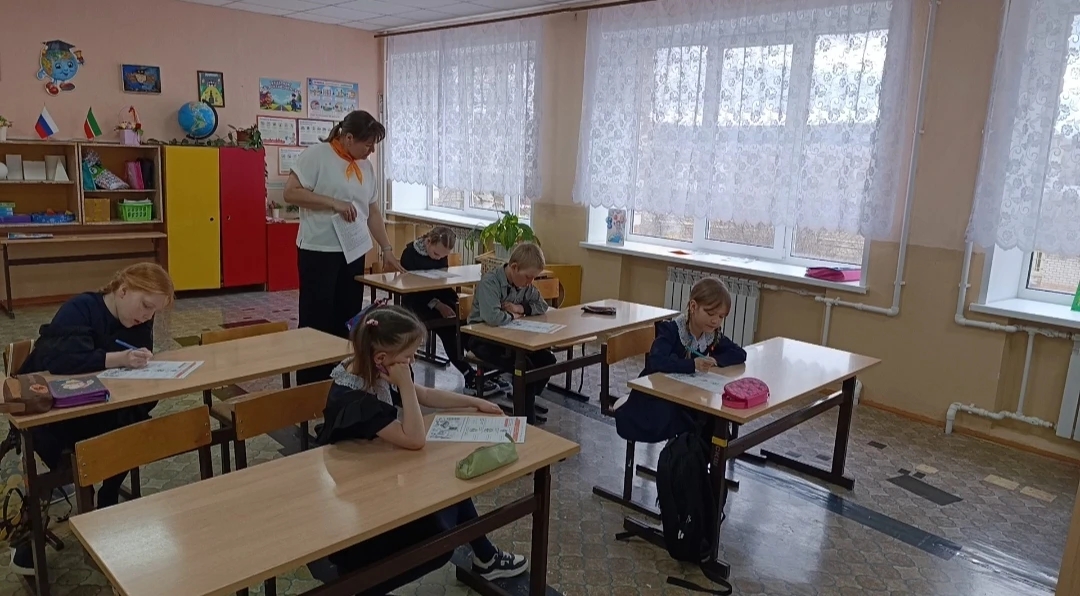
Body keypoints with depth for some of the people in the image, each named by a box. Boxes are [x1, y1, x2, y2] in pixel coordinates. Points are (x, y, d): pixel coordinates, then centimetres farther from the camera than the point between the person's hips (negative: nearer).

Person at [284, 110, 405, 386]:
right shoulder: (316, 155, -8)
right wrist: (334, 202, -21)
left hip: (354, 252, 6)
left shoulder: (366, 166, 11)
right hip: (319, 250, -6)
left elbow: (372, 212, 15)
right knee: (316, 321, 0)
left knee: (347, 320, 11)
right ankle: (310, 386, 9)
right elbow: (290, 193, -14)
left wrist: (387, 250, 11)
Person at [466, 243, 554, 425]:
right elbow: (492, 318, -40)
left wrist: (521, 308, -13)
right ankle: (527, 417, -7)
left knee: (547, 359, -6)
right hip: (483, 339, -8)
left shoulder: (525, 284, -1)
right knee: (524, 366, -26)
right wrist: (513, 316, -19)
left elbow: (542, 306, 7)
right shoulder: (490, 283, -26)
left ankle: (526, 404, 13)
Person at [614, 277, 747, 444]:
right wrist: (692, 365, -44)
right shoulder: (670, 330, -22)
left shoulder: (713, 335, -2)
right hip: (655, 396, -6)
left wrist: (715, 360, -19)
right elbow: (655, 362, -36)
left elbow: (740, 354, -2)